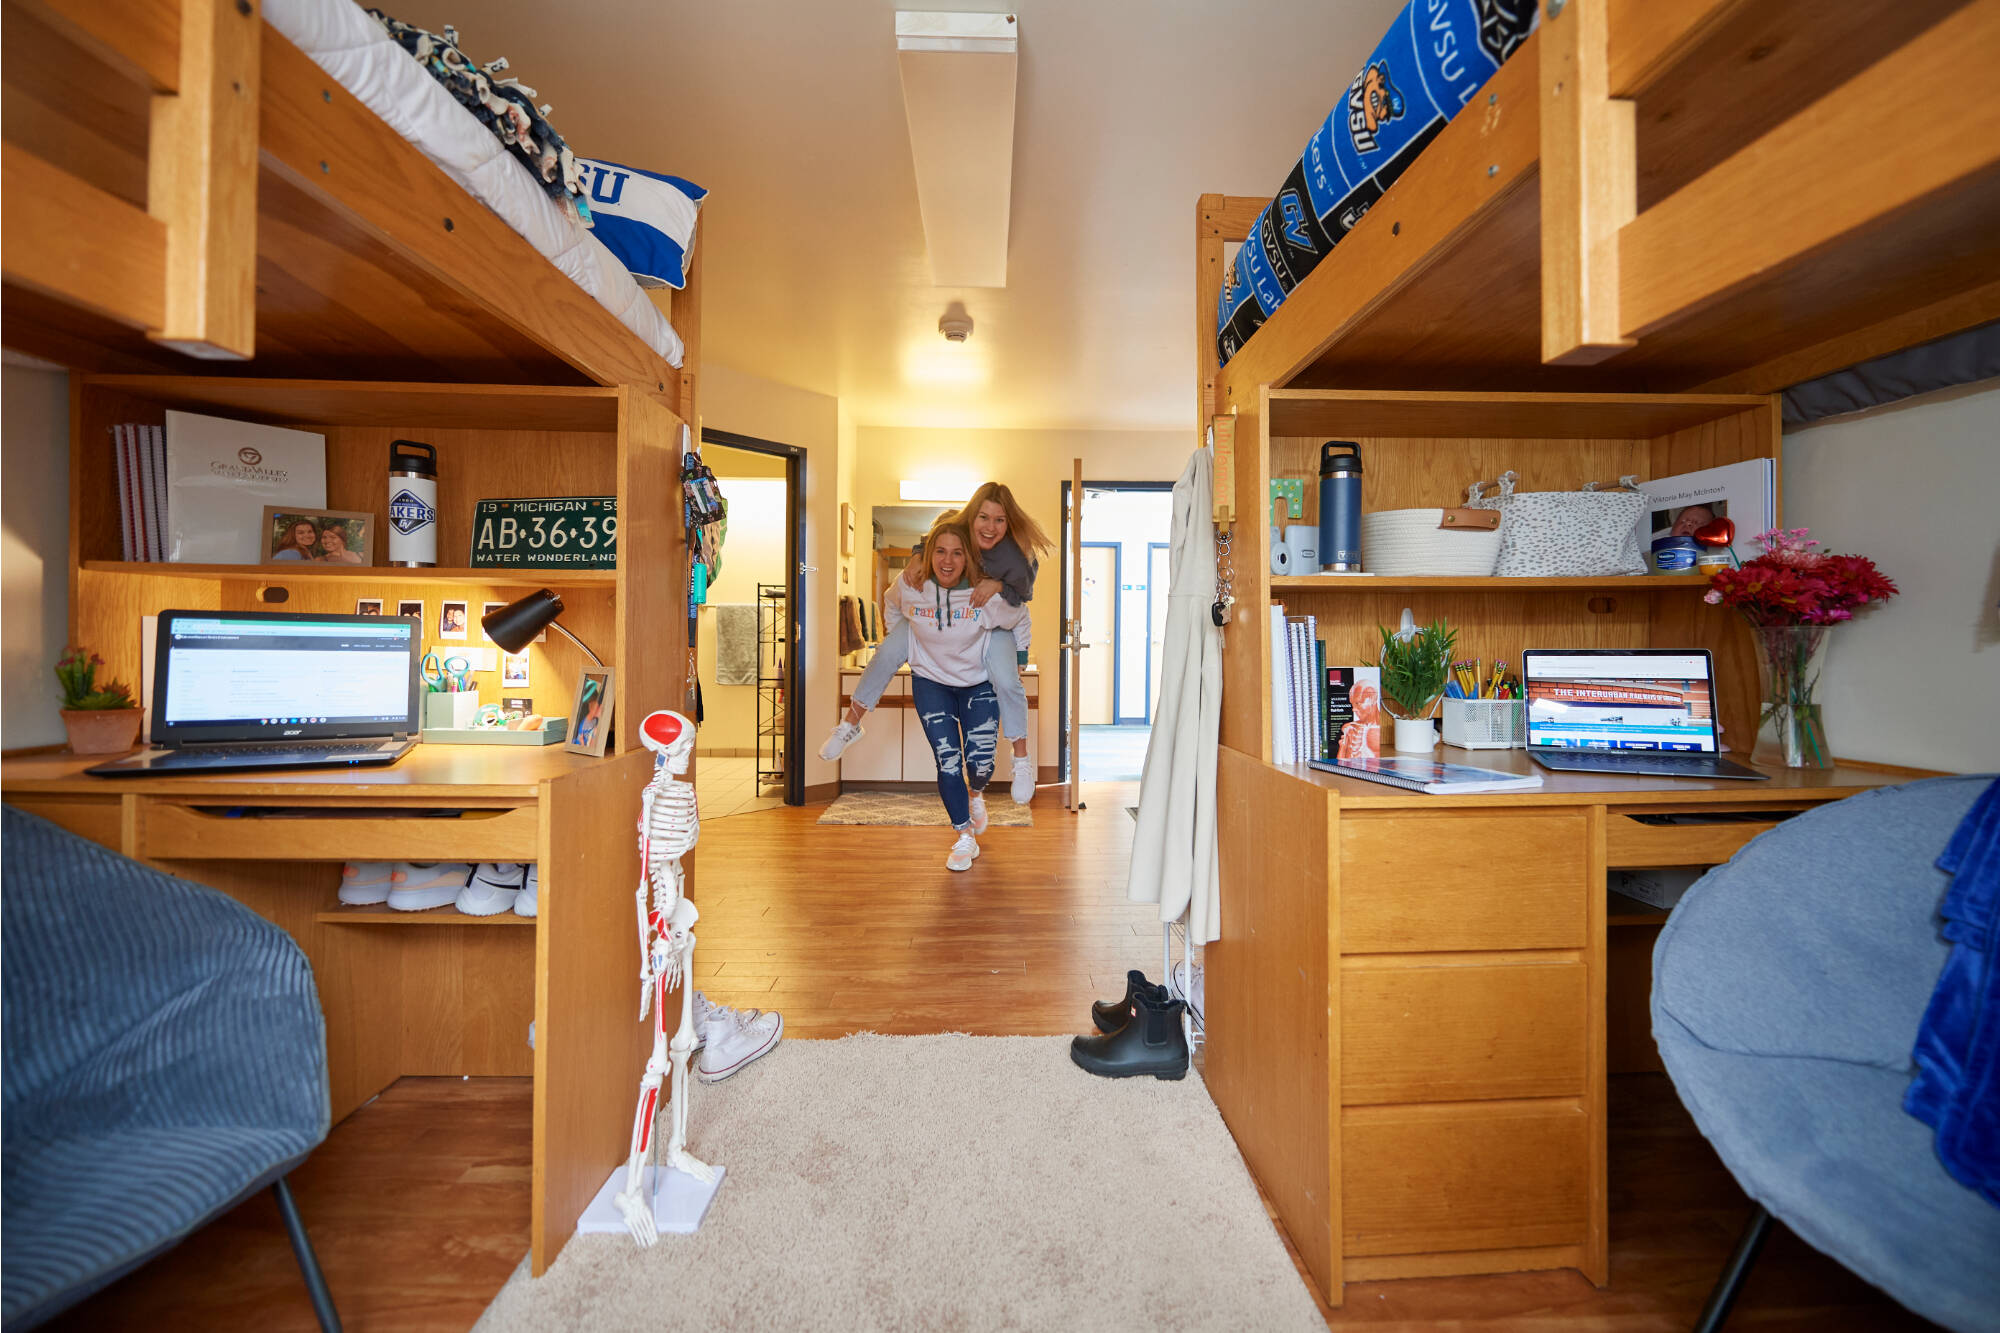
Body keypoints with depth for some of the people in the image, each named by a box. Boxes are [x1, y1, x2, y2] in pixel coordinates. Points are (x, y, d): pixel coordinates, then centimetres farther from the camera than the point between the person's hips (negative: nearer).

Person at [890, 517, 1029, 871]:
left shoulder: (987, 595, -22)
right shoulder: (909, 588, -17)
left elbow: (1020, 621, -2)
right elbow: (890, 608, 8)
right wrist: (904, 647, 10)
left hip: (979, 683, 0)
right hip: (930, 682, 1)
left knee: (981, 761, -6)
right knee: (947, 761, -5)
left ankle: (976, 794, 35)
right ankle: (965, 838, 15)